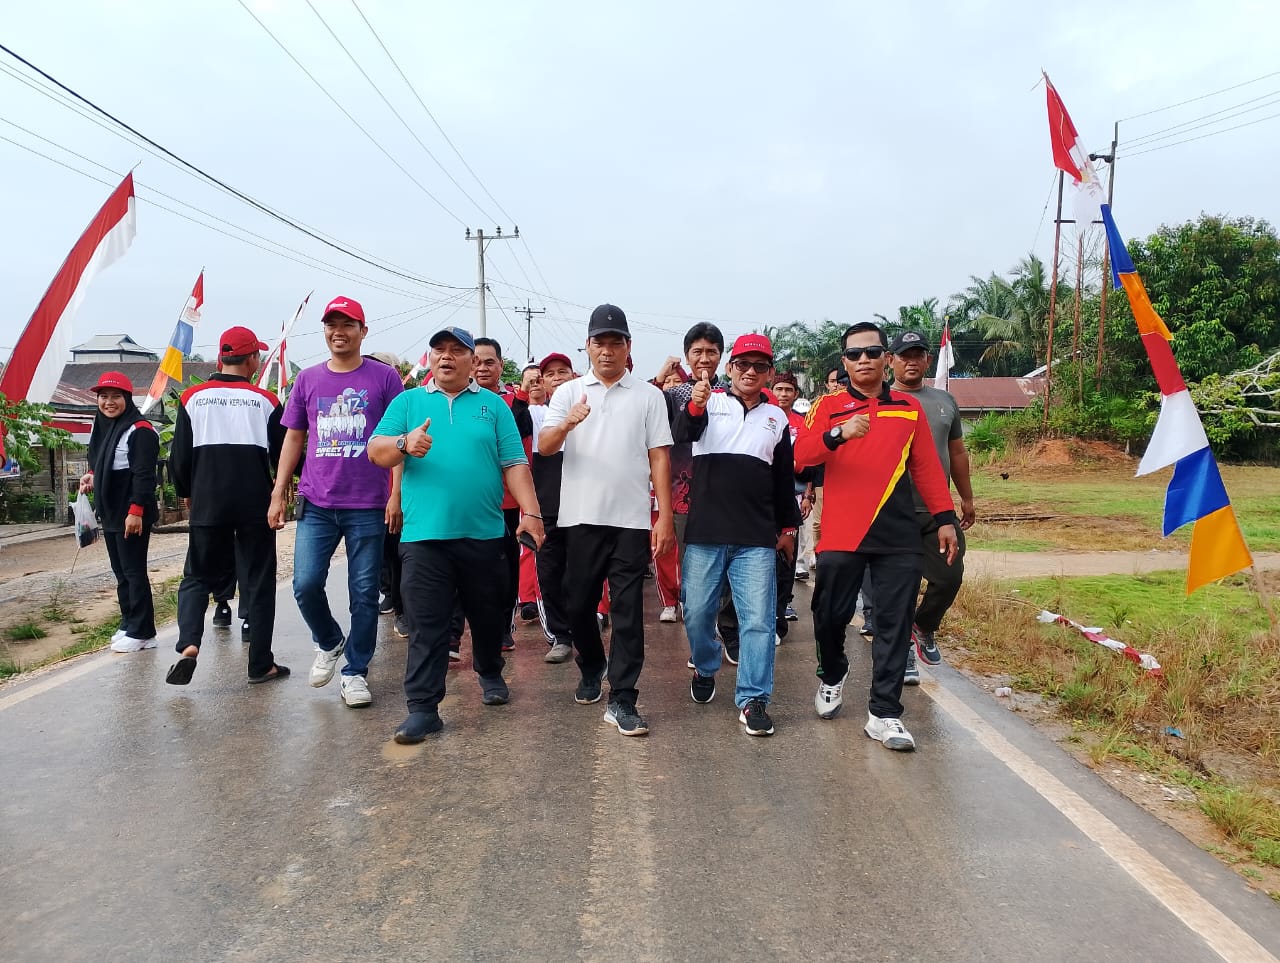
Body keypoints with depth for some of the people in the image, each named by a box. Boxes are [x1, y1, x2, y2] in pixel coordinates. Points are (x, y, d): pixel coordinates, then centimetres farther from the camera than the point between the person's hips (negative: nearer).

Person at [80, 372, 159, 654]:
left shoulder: (139, 430, -14)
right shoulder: (101, 427, 13)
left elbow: (144, 475, -19)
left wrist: (136, 511, -23)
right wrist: (92, 477, 6)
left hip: (132, 515, -9)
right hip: (110, 513, 9)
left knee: (134, 572, -4)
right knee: (121, 572, 14)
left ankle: (141, 632, 2)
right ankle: (129, 624, 23)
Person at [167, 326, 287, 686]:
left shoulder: (192, 398, 0)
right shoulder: (266, 401, -4)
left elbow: (179, 458, 2)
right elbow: (283, 458, 0)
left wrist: (186, 492, 19)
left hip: (207, 505, 1)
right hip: (256, 507, -1)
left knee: (197, 577, 15)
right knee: (258, 583, 8)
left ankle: (188, 645, -7)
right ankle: (261, 664, 12)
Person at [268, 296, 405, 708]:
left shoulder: (384, 377, 1)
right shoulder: (308, 379, 9)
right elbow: (293, 439, 14)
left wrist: (397, 494, -7)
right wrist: (278, 494, 9)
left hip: (368, 506, -2)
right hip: (316, 504, 2)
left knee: (364, 593, 3)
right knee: (305, 584, -3)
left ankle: (355, 671, 18)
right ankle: (329, 642, 26)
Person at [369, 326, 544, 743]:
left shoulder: (493, 405, 9)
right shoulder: (408, 402, 10)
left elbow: (514, 464, 3)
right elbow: (375, 451, 1)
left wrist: (531, 511, -7)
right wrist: (404, 443, -20)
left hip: (484, 534, 1)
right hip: (424, 534, -1)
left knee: (487, 615, 15)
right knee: (426, 626, -2)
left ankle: (490, 674, 39)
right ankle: (422, 708, 4)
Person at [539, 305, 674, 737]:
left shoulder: (648, 395, 5)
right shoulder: (568, 392, 6)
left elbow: (659, 457, 3)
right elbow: (543, 447, -5)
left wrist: (665, 516, -4)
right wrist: (566, 424, -27)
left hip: (632, 519, -1)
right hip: (581, 517, 2)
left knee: (628, 611, -1)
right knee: (579, 604, 11)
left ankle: (622, 700, 4)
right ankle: (592, 669, 37)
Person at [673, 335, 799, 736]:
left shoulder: (777, 417, 13)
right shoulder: (707, 404, 4)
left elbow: (784, 477, 20)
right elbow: (681, 435, -19)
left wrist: (788, 527, 20)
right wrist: (694, 406, -39)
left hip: (757, 538, 2)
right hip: (705, 532, -1)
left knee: (758, 619, -4)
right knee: (697, 612, 8)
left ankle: (752, 699, 5)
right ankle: (705, 669, 34)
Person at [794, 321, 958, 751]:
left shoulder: (909, 407, 12)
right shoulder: (828, 406, 4)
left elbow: (926, 466, 13)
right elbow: (800, 455, -11)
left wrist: (944, 517, 7)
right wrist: (838, 433, -28)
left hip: (899, 536, 2)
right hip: (840, 535, -2)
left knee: (894, 626, 2)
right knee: (831, 615, 7)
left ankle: (884, 714, 10)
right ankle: (832, 675, 37)